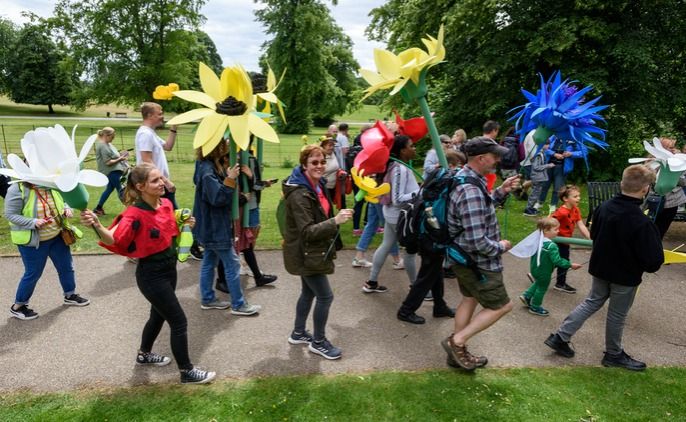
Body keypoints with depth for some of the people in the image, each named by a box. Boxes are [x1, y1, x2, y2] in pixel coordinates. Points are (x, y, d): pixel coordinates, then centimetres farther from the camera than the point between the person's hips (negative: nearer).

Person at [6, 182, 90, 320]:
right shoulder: (17, 189, -20)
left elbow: (61, 202, 14)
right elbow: (10, 215, -17)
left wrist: (66, 209, -8)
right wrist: (33, 222, -30)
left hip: (57, 236, 6)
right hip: (32, 241, -6)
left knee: (66, 266, 17)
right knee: (33, 274, 5)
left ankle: (70, 296, 39)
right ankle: (17, 307, 26)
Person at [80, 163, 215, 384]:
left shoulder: (166, 204, -2)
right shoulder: (135, 214, -24)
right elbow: (112, 240, -37)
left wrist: (185, 224, 0)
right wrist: (97, 225, -54)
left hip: (169, 268, 8)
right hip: (151, 275, -8)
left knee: (159, 314, 26)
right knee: (179, 321, -1)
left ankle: (144, 354, 50)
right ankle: (187, 372, 15)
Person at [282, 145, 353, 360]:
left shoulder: (318, 186, 5)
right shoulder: (299, 195, -25)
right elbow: (307, 231, -29)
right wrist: (335, 221, -37)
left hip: (312, 252, 10)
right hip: (304, 254, -10)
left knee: (309, 292, 20)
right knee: (325, 296, -3)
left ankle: (298, 333, 38)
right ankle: (319, 342, 15)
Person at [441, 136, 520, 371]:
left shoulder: (464, 176, 2)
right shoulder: (471, 191, -32)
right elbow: (477, 241, -33)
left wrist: (500, 192, 5)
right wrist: (500, 247, -14)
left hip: (464, 256, 10)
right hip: (477, 261, -10)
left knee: (470, 299, 23)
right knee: (502, 306, 6)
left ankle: (458, 351, 35)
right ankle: (457, 341, 10)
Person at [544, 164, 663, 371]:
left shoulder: (603, 207, -10)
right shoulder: (642, 223, -28)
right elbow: (653, 261, -22)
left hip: (600, 268, 5)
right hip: (626, 276, -5)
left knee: (592, 302, 22)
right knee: (617, 315, 13)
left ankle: (560, 337, 21)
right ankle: (614, 354, 34)